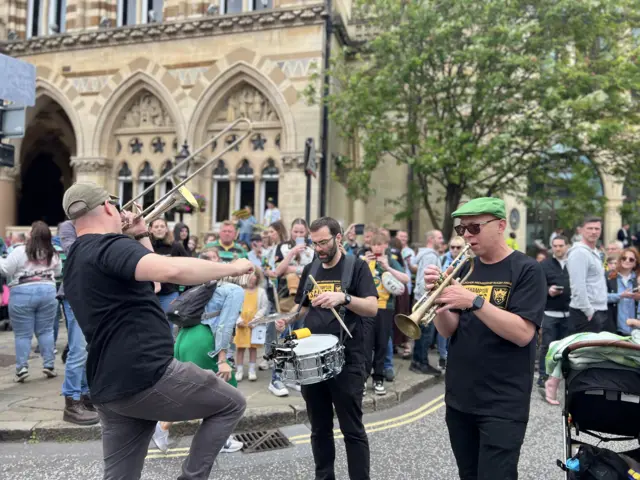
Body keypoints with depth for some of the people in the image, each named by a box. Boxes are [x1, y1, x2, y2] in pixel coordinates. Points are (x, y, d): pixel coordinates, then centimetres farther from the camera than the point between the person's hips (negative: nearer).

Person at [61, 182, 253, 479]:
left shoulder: (76, 260, 17)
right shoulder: (109, 246, -13)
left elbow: (149, 275, 26)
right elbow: (170, 270, -33)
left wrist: (141, 236, 17)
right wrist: (232, 267, -21)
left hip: (109, 390, 10)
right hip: (147, 377, -9)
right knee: (232, 404, 9)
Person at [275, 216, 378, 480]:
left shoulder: (357, 266, -5)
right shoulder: (310, 270, 11)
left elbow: (372, 308, -16)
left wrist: (343, 297, -32)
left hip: (346, 361, -5)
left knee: (352, 430, 3)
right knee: (319, 428, 16)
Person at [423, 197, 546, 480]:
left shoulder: (526, 270, -9)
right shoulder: (464, 268, 6)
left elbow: (523, 334, -19)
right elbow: (448, 331, 2)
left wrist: (474, 301, -28)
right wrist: (438, 299, -17)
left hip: (503, 404, -5)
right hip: (458, 397, 6)